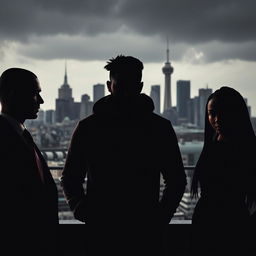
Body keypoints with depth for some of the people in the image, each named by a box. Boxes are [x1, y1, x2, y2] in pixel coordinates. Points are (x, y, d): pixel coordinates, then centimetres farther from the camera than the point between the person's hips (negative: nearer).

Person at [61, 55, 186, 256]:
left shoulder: (160, 128, 5)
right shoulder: (89, 127, 5)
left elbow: (177, 179, 11)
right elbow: (70, 178, 13)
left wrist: (160, 217, 0)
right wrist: (83, 210, -2)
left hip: (145, 233, 0)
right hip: (101, 232, 0)